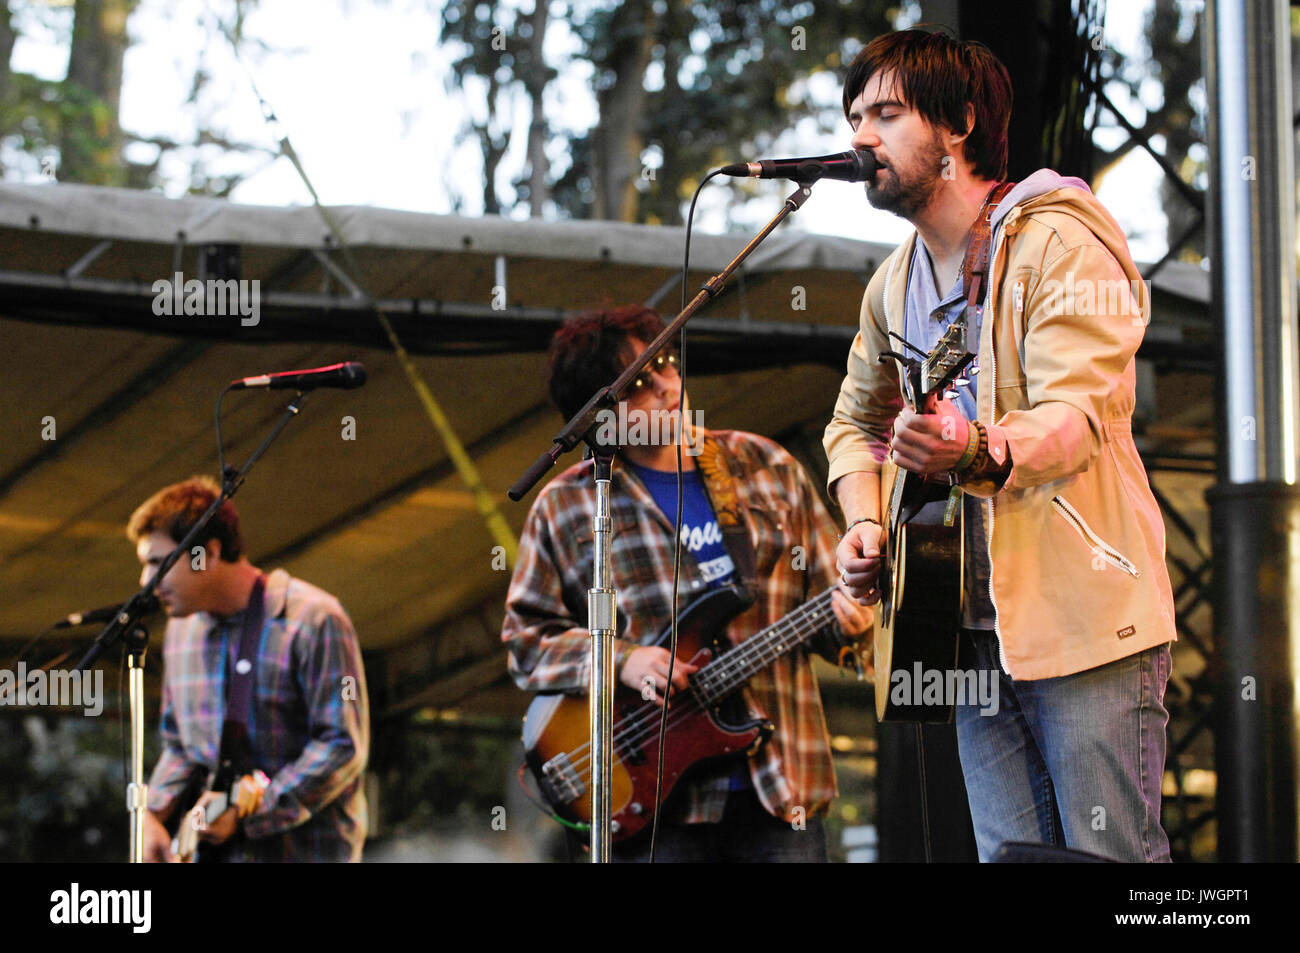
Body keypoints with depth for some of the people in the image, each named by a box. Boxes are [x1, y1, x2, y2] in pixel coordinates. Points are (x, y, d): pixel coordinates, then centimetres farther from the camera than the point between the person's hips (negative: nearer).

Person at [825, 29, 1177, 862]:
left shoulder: (1058, 243, -9)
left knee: (1113, 856, -10)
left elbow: (1077, 415, -22)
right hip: (972, 623, 7)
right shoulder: (894, 285, 16)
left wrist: (980, 450, -42)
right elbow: (856, 424, 27)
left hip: (1083, 613, -7)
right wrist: (865, 526, 6)